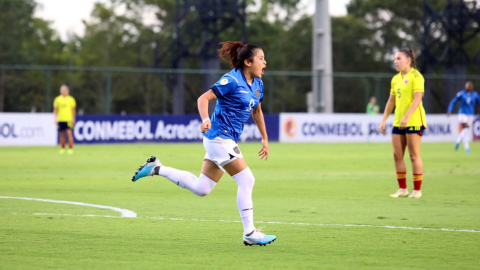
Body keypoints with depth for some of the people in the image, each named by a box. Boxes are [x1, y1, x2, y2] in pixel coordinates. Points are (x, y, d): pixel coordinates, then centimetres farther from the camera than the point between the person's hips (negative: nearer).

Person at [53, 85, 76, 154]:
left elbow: (73, 110, 7)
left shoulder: (71, 99, 4)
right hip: (60, 120, 2)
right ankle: (62, 149, 13)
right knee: (62, 135, 5)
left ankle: (70, 149, -9)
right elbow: (55, 110, 10)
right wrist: (55, 118, 2)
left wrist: (73, 119, 2)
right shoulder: (57, 99, 7)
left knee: (69, 133, -11)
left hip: (68, 120, -2)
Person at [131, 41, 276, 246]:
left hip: (226, 140, 9)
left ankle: (156, 168, 20)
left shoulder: (257, 84, 12)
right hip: (219, 136, -9)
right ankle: (249, 233, -6)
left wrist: (265, 139, 27)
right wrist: (205, 120, -33)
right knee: (246, 180, -12)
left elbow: (257, 111, 27)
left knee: (201, 188, 10)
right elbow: (204, 98, -16)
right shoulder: (232, 80, -14)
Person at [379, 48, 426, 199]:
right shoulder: (396, 79, 15)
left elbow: (417, 99, -17)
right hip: (398, 122, 7)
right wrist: (384, 120, 14)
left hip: (413, 121, -7)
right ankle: (402, 189, 11)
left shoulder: (416, 76, -8)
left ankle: (417, 190, 2)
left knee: (414, 155, -4)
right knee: (397, 155, 4)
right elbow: (391, 101, 19)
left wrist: (407, 117, -26)